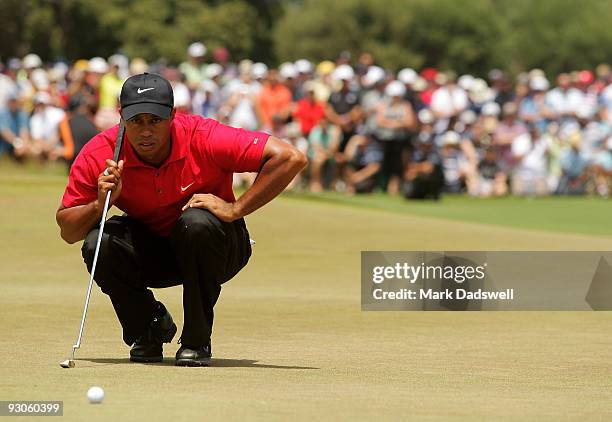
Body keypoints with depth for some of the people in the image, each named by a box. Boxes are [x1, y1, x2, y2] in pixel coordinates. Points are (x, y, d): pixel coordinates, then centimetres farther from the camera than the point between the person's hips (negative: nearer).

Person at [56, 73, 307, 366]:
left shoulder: (203, 138, -26)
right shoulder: (98, 155, -18)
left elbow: (290, 158, -31)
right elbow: (67, 231, -13)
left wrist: (235, 209, -30)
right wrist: (100, 204, -33)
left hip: (215, 249, -2)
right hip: (149, 251, 2)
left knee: (197, 221, -36)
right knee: (98, 244, -28)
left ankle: (197, 341, -16)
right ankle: (149, 327, 2)